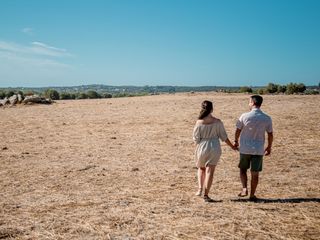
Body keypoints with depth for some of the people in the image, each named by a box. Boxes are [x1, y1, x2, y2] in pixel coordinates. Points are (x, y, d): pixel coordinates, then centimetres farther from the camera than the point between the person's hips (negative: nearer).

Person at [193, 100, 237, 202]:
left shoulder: (199, 122, -10)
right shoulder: (217, 122, -8)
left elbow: (196, 138, -6)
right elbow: (224, 137, -1)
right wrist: (232, 146, 12)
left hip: (202, 148, 0)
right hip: (214, 148, 0)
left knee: (201, 168, 23)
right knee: (210, 171, 5)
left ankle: (200, 189, 13)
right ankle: (206, 195, 4)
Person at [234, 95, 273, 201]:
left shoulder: (244, 116, -9)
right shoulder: (267, 118, -4)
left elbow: (238, 131, -1)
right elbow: (270, 134, 2)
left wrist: (236, 141, 17)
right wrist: (269, 147, 16)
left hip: (245, 148, -1)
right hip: (258, 149, 1)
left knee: (243, 169, 19)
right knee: (255, 173, 10)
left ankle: (244, 188, 5)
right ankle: (252, 195, 17)